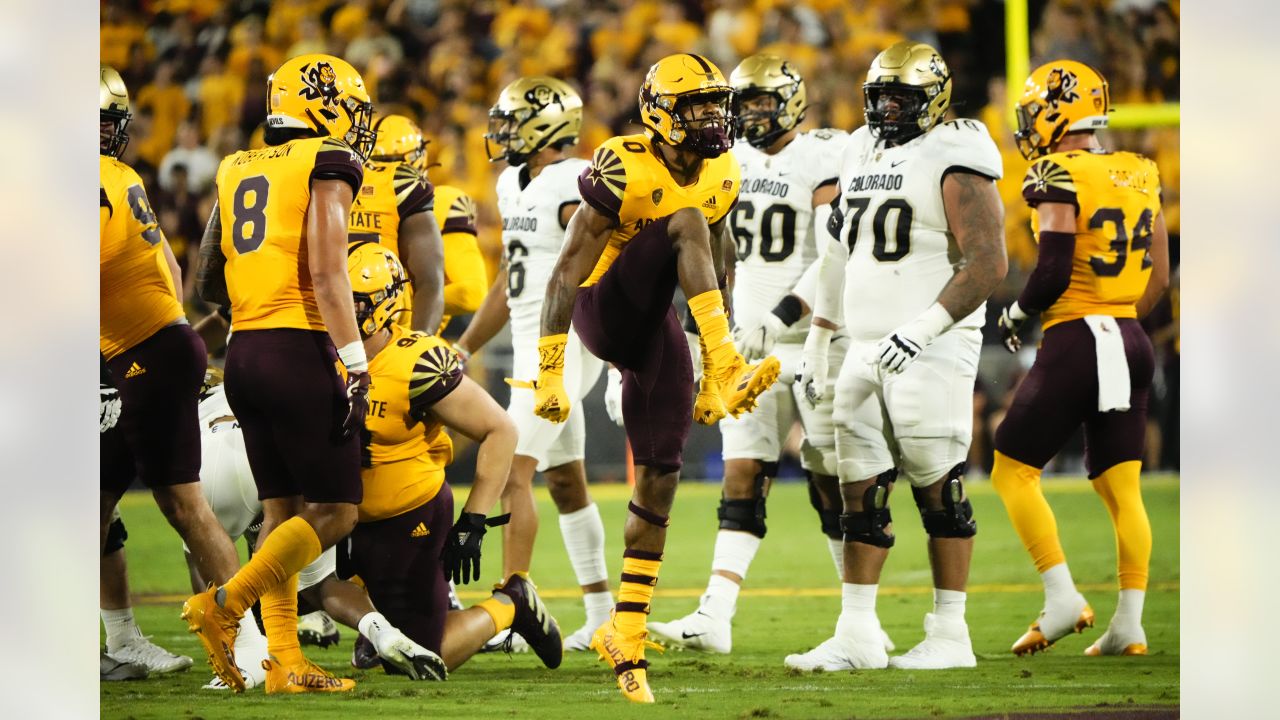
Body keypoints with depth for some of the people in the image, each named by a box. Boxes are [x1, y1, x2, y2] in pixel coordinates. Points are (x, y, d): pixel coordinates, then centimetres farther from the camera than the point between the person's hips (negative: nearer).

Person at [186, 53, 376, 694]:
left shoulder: (236, 172, 15)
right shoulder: (328, 163, -5)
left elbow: (207, 283, 20)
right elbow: (326, 271, -15)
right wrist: (354, 365, -16)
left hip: (243, 352, 8)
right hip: (301, 353, -7)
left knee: (282, 510, 10)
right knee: (334, 512, -1)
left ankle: (284, 662, 5)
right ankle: (224, 606, -10)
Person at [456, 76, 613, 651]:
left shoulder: (575, 188, -15)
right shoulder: (515, 185, 14)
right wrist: (463, 349, 24)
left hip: (564, 346, -10)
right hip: (533, 349, 10)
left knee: (512, 471, -14)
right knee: (565, 482, 13)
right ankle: (602, 612, 20)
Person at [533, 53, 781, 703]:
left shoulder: (722, 176, 2)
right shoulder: (624, 172, -19)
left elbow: (718, 274, 13)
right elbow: (566, 272, -20)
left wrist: (708, 380, 14)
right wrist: (550, 375, -23)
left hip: (655, 330, 6)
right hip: (604, 313, -6)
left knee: (659, 477, 0)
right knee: (685, 222, -26)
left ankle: (625, 633, 7)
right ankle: (730, 368, -39)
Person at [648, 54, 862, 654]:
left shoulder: (824, 159, -10)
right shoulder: (738, 161, 12)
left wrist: (782, 315, -25)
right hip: (753, 343, 6)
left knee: (831, 485, -1)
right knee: (742, 478, -2)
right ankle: (715, 618, -9)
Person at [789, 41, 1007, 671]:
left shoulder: (953, 162, -9)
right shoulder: (862, 157, 15)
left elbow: (988, 263, -17)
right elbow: (839, 260, 23)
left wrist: (923, 329, -24)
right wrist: (818, 342, 23)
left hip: (931, 353, -8)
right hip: (865, 352, 8)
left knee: (938, 491, -3)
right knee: (860, 491, 5)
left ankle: (950, 636, 3)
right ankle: (857, 634, 8)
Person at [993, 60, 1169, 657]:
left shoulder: (1059, 176, -12)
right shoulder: (1140, 176, 11)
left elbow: (1053, 273, -18)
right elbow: (1158, 278, 14)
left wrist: (1016, 314, 0)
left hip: (1075, 341, -7)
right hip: (1132, 344, 7)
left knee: (1012, 470, 3)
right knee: (1121, 486, 8)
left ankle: (1062, 599, -6)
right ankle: (1129, 625, 2)